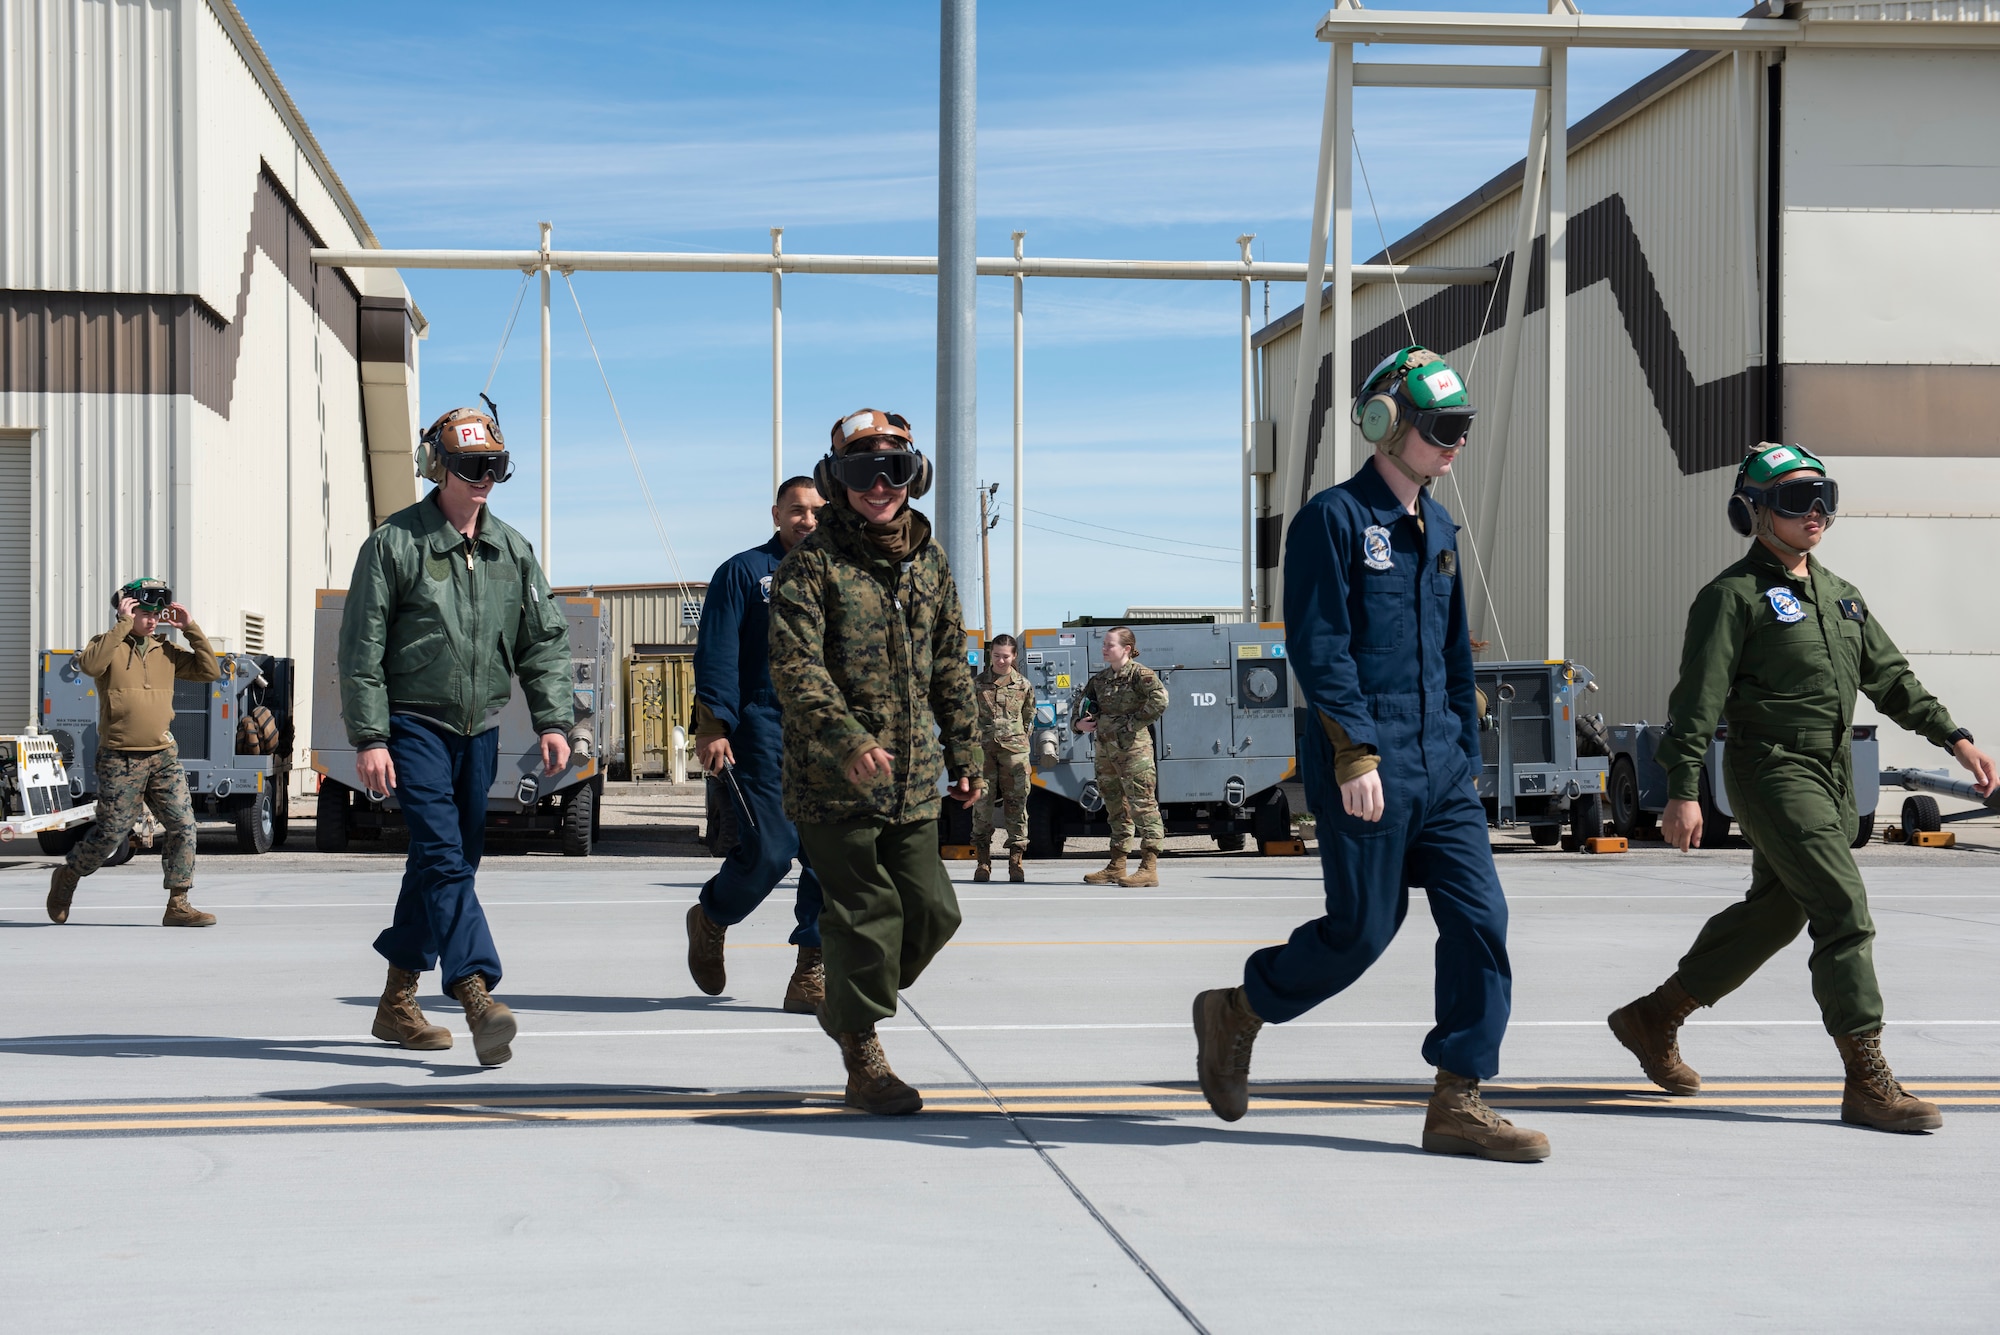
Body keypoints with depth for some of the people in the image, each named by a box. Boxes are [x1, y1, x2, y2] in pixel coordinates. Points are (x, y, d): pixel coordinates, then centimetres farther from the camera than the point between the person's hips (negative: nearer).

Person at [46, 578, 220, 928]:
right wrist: (124, 625, -22)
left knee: (183, 824, -7)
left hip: (164, 756, 4)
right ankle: (66, 876, 26)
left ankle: (178, 905, -2)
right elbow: (89, 665, -25)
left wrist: (191, 629, -1)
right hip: (121, 759, -4)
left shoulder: (165, 650, 11)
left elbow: (209, 671, 6)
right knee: (111, 833, -2)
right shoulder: (109, 646, -2)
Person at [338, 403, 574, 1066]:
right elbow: (362, 649, -7)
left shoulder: (511, 549, 9)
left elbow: (544, 639, 13)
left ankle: (397, 1002, 22)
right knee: (441, 855, -18)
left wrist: (553, 720, 2)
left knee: (448, 862, 10)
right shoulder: (393, 544, -6)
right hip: (413, 725, -6)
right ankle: (479, 998, -27)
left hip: (479, 729, 6)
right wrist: (368, 738, -12)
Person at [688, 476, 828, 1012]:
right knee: (769, 851, -11)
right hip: (763, 732, -5)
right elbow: (716, 653, -4)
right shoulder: (744, 572, 3)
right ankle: (710, 918, 20)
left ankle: (812, 975, 2)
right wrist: (713, 724, -13)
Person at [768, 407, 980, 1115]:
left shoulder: (930, 562, 13)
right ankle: (863, 1060, 11)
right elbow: (794, 665, -18)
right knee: (865, 916, -3)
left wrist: (963, 753, 17)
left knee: (931, 911, 6)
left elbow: (949, 666, 20)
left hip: (913, 782, 6)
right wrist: (846, 740, -31)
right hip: (832, 782, -6)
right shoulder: (811, 563, -7)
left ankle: (848, 1005, 30)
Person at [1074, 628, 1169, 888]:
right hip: (1106, 749, 8)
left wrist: (1134, 721, -18)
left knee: (1142, 804, -10)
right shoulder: (1100, 678, 14)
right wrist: (1079, 723, 4)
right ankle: (1116, 867, 20)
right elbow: (1085, 705, 25)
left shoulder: (1139, 674, -8)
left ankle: (1149, 868, -12)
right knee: (1115, 807, 13)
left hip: (1133, 748, -8)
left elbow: (1160, 700, -23)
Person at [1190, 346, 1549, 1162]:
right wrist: (1356, 752, -20)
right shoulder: (1334, 518, -7)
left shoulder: (1438, 528, 17)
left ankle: (1457, 1101, 2)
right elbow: (1318, 645, -14)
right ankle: (1236, 1015, 22)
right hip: (1368, 771, -7)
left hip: (1440, 770, 7)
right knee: (1363, 929, -2)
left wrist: (1464, 755, 18)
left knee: (1480, 919, -2)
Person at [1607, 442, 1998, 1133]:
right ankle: (1868, 1081, -10)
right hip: (1773, 772, -9)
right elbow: (1698, 698, -13)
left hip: (1832, 775, 9)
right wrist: (1682, 791, -19)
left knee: (1774, 913, 15)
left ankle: (1653, 1019, 29)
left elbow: (1891, 676, 19)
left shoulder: (1839, 594, 16)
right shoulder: (1734, 595, -9)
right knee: (1845, 913, -14)